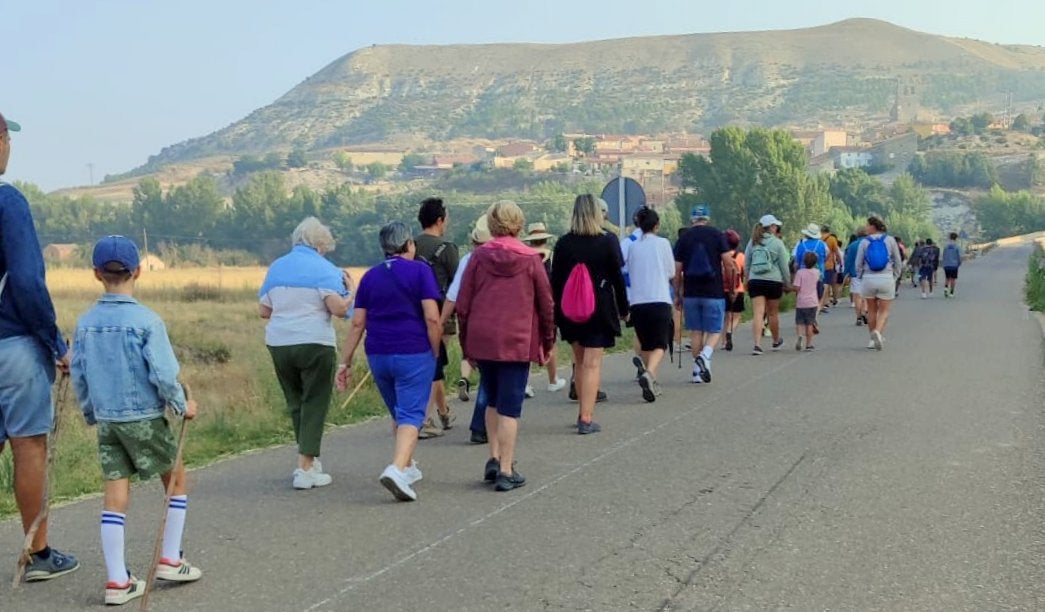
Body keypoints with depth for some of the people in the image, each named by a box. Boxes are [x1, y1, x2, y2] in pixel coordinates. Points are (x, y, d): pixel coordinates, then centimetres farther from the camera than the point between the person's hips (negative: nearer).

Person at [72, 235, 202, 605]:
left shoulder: (85, 322, 1)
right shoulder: (147, 321, -14)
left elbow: (78, 376, 7)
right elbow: (163, 374, -17)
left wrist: (91, 414, 20)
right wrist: (182, 406, -1)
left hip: (107, 419, 4)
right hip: (144, 418, -4)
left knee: (116, 494, 6)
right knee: (176, 478, 16)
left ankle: (118, 581, 6)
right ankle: (170, 560, 18)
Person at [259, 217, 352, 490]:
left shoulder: (276, 267, 10)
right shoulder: (324, 269, -6)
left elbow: (263, 311, 11)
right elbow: (339, 308, -16)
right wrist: (348, 290, 3)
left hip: (279, 344, 5)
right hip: (315, 344, -5)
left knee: (295, 403, 18)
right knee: (314, 404, 2)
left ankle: (308, 459, 27)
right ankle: (305, 468, -1)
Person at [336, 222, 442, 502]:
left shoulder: (370, 276, 9)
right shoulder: (420, 271, -4)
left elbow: (357, 323, 7)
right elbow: (432, 317, -13)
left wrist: (345, 362, 9)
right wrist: (436, 353, -1)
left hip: (378, 355, 5)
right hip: (414, 354, -5)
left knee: (398, 414, 21)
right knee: (411, 415, -6)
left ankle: (408, 466, 31)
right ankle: (396, 468, -25)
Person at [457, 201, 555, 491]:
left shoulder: (479, 256, 1)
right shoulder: (530, 258, -1)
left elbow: (462, 304, 2)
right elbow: (546, 304, 3)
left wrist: (466, 343, 13)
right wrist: (548, 342, 16)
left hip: (481, 339, 2)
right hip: (517, 342, -2)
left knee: (493, 401, 19)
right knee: (510, 407, 1)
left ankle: (494, 459, 13)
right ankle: (506, 471, 1)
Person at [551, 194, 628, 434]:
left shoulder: (563, 243, -1)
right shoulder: (608, 241, -7)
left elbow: (555, 280, 2)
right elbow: (617, 278, -3)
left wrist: (556, 311, 9)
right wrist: (623, 309, 7)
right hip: (599, 310, -3)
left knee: (579, 361, 17)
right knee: (592, 363, -3)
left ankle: (584, 412, 24)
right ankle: (586, 419, -6)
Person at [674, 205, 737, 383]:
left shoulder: (684, 239, 3)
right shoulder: (717, 235, -1)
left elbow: (677, 270, 2)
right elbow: (729, 263, -7)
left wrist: (677, 294, 11)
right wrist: (731, 284, 7)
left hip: (691, 293, 2)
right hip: (714, 292, -2)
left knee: (696, 332, 11)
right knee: (714, 331, 6)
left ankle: (698, 371, 11)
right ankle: (705, 355, -22)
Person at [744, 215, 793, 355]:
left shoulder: (753, 242, 6)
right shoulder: (777, 243, -4)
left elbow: (746, 263, 11)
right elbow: (784, 266, -1)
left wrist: (747, 280, 22)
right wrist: (788, 284, 8)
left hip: (755, 281, 2)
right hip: (773, 281, -2)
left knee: (757, 313, -4)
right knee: (773, 313, 13)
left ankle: (757, 344, -19)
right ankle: (776, 341, 33)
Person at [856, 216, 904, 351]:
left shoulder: (864, 242, -1)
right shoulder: (890, 240, 1)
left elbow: (858, 264, -2)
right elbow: (898, 262, 5)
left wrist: (861, 278, 12)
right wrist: (895, 277, 14)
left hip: (868, 279, 1)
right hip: (886, 279, -1)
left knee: (872, 310, 14)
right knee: (884, 311, 3)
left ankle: (873, 339, 19)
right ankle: (878, 332, -22)